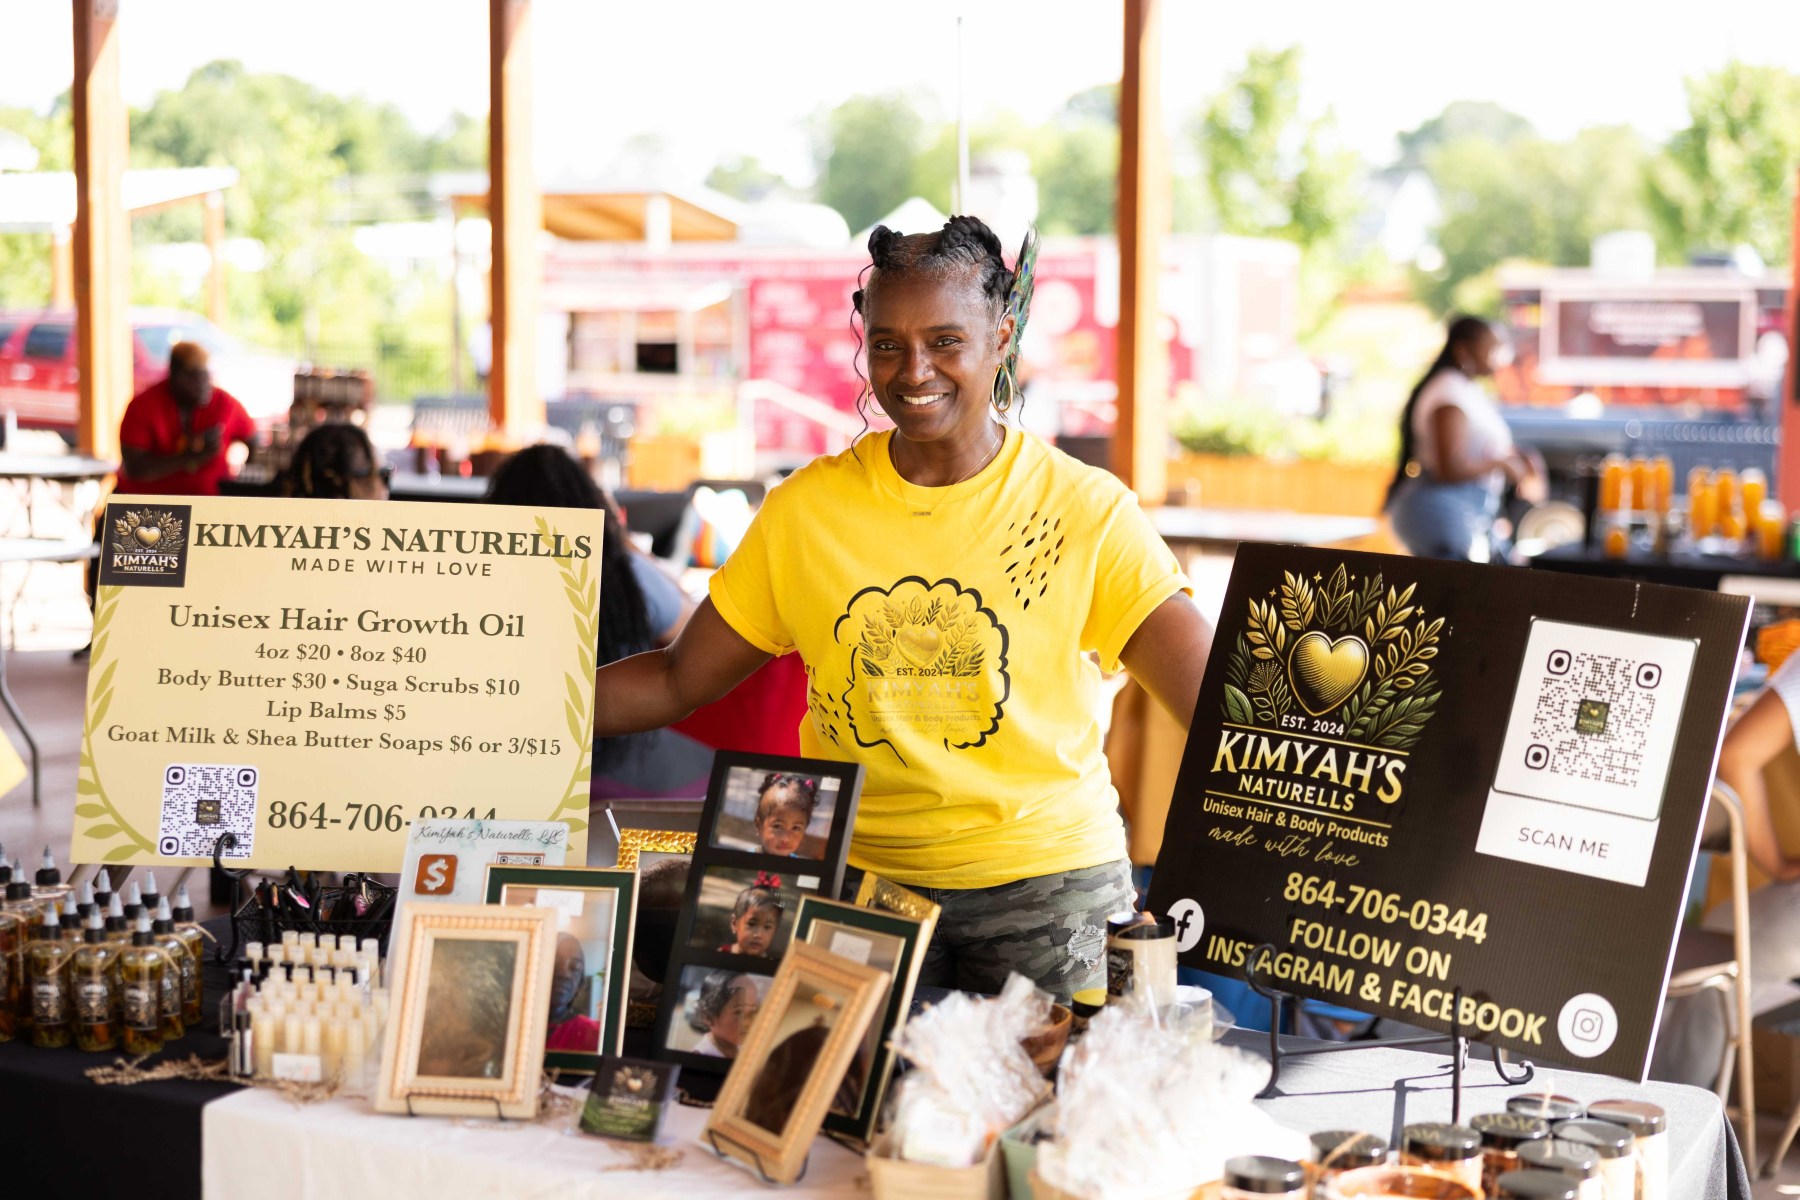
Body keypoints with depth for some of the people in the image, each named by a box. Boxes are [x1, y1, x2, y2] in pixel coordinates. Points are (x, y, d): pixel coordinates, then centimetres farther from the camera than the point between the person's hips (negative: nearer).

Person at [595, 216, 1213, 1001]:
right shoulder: (807, 509, 5)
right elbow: (675, 684, 10)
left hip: (1043, 884, -1)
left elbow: (1224, 704, -10)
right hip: (858, 877, 2)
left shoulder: (1086, 511, -2)